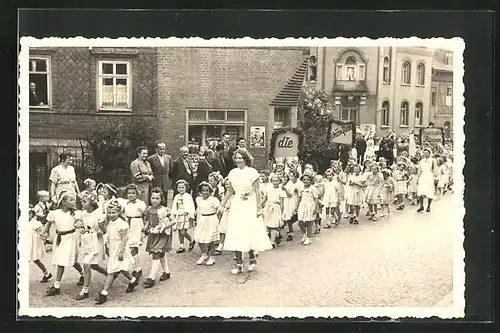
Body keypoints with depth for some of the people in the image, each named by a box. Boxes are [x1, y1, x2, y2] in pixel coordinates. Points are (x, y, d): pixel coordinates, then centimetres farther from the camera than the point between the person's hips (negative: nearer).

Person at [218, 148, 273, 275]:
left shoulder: (252, 172, -9)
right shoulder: (233, 173, 4)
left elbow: (257, 191, -9)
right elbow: (230, 191, 12)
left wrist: (259, 208, -12)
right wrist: (222, 204, 9)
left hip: (250, 207, -4)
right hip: (236, 206, 4)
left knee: (249, 233, 0)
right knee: (235, 235, 1)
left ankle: (252, 258, 25)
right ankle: (239, 264, 9)